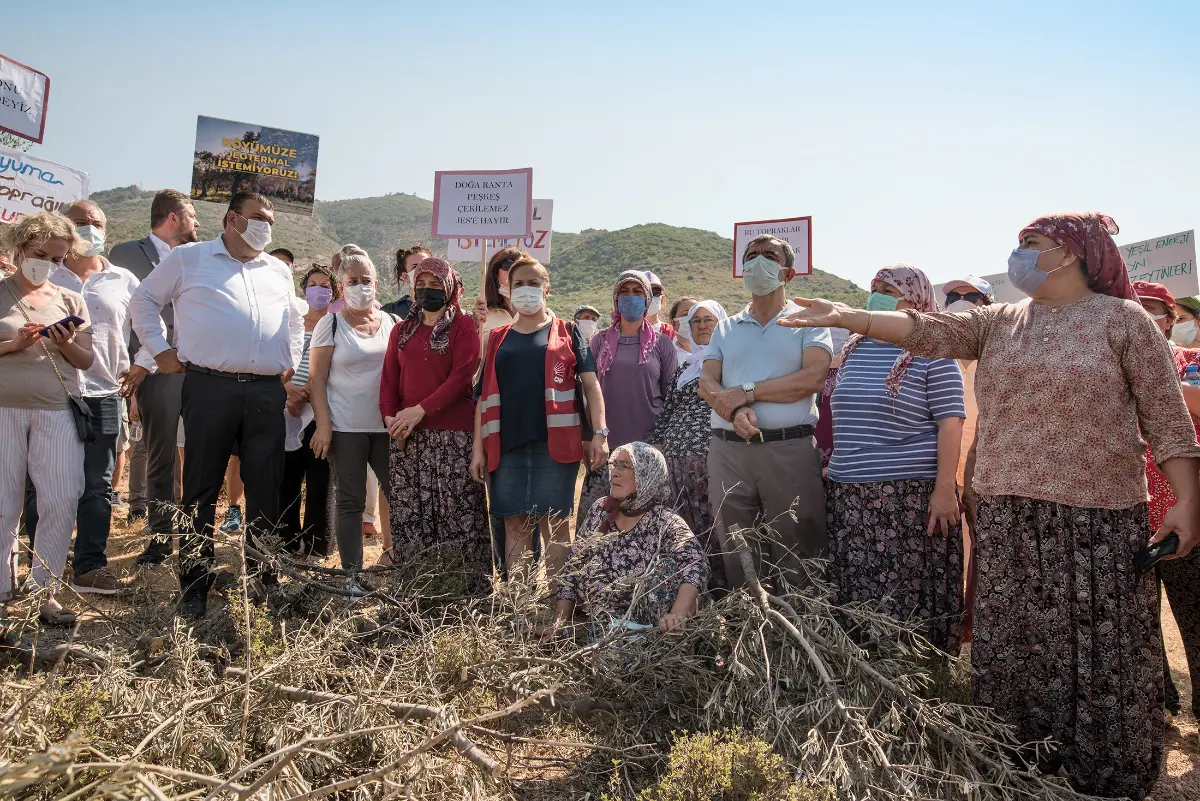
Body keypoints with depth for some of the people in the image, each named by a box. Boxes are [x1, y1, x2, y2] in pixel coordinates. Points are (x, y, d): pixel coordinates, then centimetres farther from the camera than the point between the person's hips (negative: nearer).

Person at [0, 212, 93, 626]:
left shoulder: (71, 301, 12)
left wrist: (66, 344, -10)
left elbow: (86, 361, 10)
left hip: (57, 411, 2)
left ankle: (45, 592, 9)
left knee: (62, 501, -2)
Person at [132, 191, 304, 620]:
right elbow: (145, 299, 15)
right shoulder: (188, 258, 9)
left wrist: (291, 361, 21)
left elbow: (295, 318, 33)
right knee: (201, 488, 1)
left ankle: (263, 580, 15)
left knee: (266, 488, 5)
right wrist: (159, 348, 5)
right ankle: (194, 587, 10)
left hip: (267, 392, 4)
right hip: (210, 387, -3)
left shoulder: (279, 271, 19)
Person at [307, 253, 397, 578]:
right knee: (351, 502, 4)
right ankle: (352, 574, 15)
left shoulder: (392, 322, 9)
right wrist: (323, 425, -11)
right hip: (346, 429, -3)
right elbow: (316, 379, -3)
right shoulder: (331, 324, 1)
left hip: (387, 426, 3)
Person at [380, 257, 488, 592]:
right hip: (407, 436, 5)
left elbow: (461, 376, -9)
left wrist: (420, 410, -15)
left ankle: (471, 586, 2)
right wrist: (390, 417, -6)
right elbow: (389, 377, 12)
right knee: (408, 511, 4)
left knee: (458, 510, -5)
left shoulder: (463, 326, 3)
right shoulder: (402, 330, 17)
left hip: (453, 434, -4)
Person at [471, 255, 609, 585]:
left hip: (555, 442, -2)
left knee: (557, 521, 1)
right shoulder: (498, 338, 16)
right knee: (515, 523, 6)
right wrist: (478, 447, 7)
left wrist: (599, 433, -11)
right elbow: (485, 395, 14)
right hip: (507, 444, 3)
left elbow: (591, 384, 1)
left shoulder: (566, 332, 8)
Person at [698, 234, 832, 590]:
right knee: (737, 556, 9)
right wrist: (734, 410, -15)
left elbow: (814, 378, -10)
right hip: (728, 450, 4)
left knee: (796, 558, 0)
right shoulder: (726, 328, 19)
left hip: (790, 449, -3)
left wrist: (747, 392, -10)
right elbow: (706, 383, 6)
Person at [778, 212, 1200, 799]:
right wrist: (843, 316, -13)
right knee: (1008, 647, 10)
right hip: (1007, 518, 4)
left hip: (1098, 517, -4)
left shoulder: (1123, 319, 0)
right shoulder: (999, 323, 11)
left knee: (1099, 652, 4)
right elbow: (928, 330, -2)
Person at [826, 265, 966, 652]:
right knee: (854, 595, 10)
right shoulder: (853, 349, 15)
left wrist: (945, 488, -17)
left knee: (910, 596, 0)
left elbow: (950, 423, -9)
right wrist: (834, 468, 18)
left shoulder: (931, 354, -4)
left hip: (910, 494, -6)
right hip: (848, 496, 6)